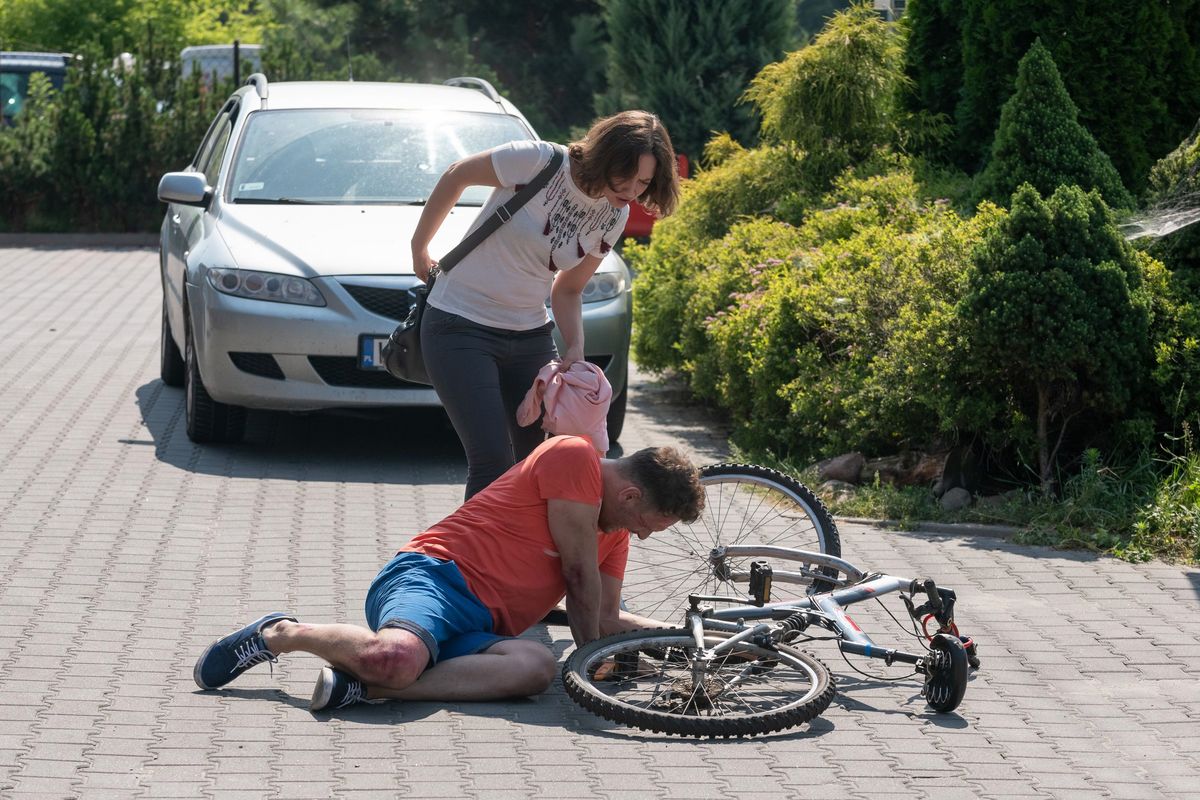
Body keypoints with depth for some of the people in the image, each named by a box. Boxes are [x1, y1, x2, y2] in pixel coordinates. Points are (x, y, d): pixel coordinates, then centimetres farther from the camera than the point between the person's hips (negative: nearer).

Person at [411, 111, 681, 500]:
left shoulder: (613, 217, -1)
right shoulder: (539, 162, -19)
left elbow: (567, 289, 9)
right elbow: (456, 176, -4)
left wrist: (575, 349, -8)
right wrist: (419, 248, 5)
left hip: (530, 334, 6)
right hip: (460, 326, -6)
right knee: (493, 464, -14)